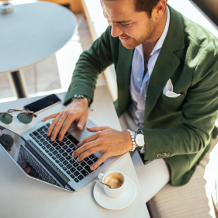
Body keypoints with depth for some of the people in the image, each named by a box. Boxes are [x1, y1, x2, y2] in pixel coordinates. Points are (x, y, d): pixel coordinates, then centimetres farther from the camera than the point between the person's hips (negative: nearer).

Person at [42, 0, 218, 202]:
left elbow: (196, 135, -24)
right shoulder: (123, 23, -18)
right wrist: (80, 99, -20)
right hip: (126, 116, 4)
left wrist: (132, 140, -35)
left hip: (170, 145, -3)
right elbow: (91, 59, 0)